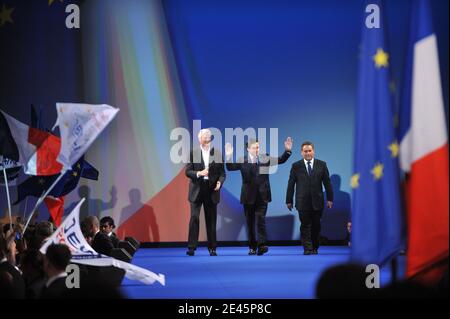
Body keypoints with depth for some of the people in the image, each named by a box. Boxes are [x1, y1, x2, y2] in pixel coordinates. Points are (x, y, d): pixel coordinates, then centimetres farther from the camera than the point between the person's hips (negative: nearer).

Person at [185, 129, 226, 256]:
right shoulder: (193, 153, 2)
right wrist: (198, 173, -18)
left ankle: (212, 248, 12)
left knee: (211, 220, 6)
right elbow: (187, 171, 0)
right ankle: (191, 247, -4)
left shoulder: (217, 153, 5)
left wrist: (220, 182, -12)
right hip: (197, 190, -1)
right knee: (194, 218, -7)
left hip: (211, 190, 1)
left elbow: (222, 172, 7)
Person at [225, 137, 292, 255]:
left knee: (261, 219, -11)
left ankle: (262, 245, -14)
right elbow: (230, 167, -7)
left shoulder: (265, 159, 6)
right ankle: (252, 247, 16)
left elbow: (280, 160, 3)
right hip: (248, 196, 1)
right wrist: (229, 157, -23)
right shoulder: (242, 161, 2)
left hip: (262, 196, -1)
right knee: (250, 222, 7)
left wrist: (287, 151, -11)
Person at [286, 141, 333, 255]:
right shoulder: (296, 166, 3)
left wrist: (330, 199, 2)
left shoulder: (321, 165, 6)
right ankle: (307, 249, -4)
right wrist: (289, 200, 2)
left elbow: (327, 183, 7)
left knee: (316, 226, 5)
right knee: (305, 226, -4)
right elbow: (291, 184, 4)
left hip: (317, 202, 1)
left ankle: (314, 248, 15)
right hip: (303, 202, -1)